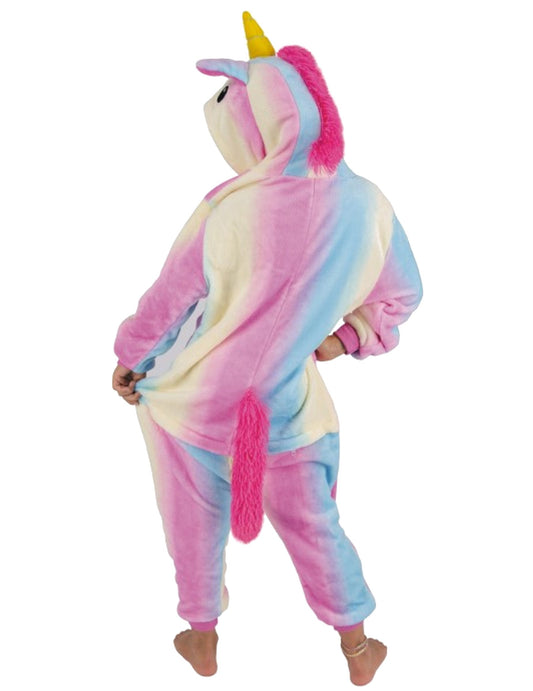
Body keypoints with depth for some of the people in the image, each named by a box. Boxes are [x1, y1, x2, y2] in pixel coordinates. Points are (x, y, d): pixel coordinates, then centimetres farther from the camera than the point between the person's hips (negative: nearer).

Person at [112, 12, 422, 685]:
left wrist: (129, 358, 4)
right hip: (286, 409, 2)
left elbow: (169, 299, -11)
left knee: (195, 525, 20)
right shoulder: (365, 204, -12)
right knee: (313, 526, 20)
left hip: (189, 397, -2)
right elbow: (400, 296, 1)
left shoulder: (229, 208, -22)